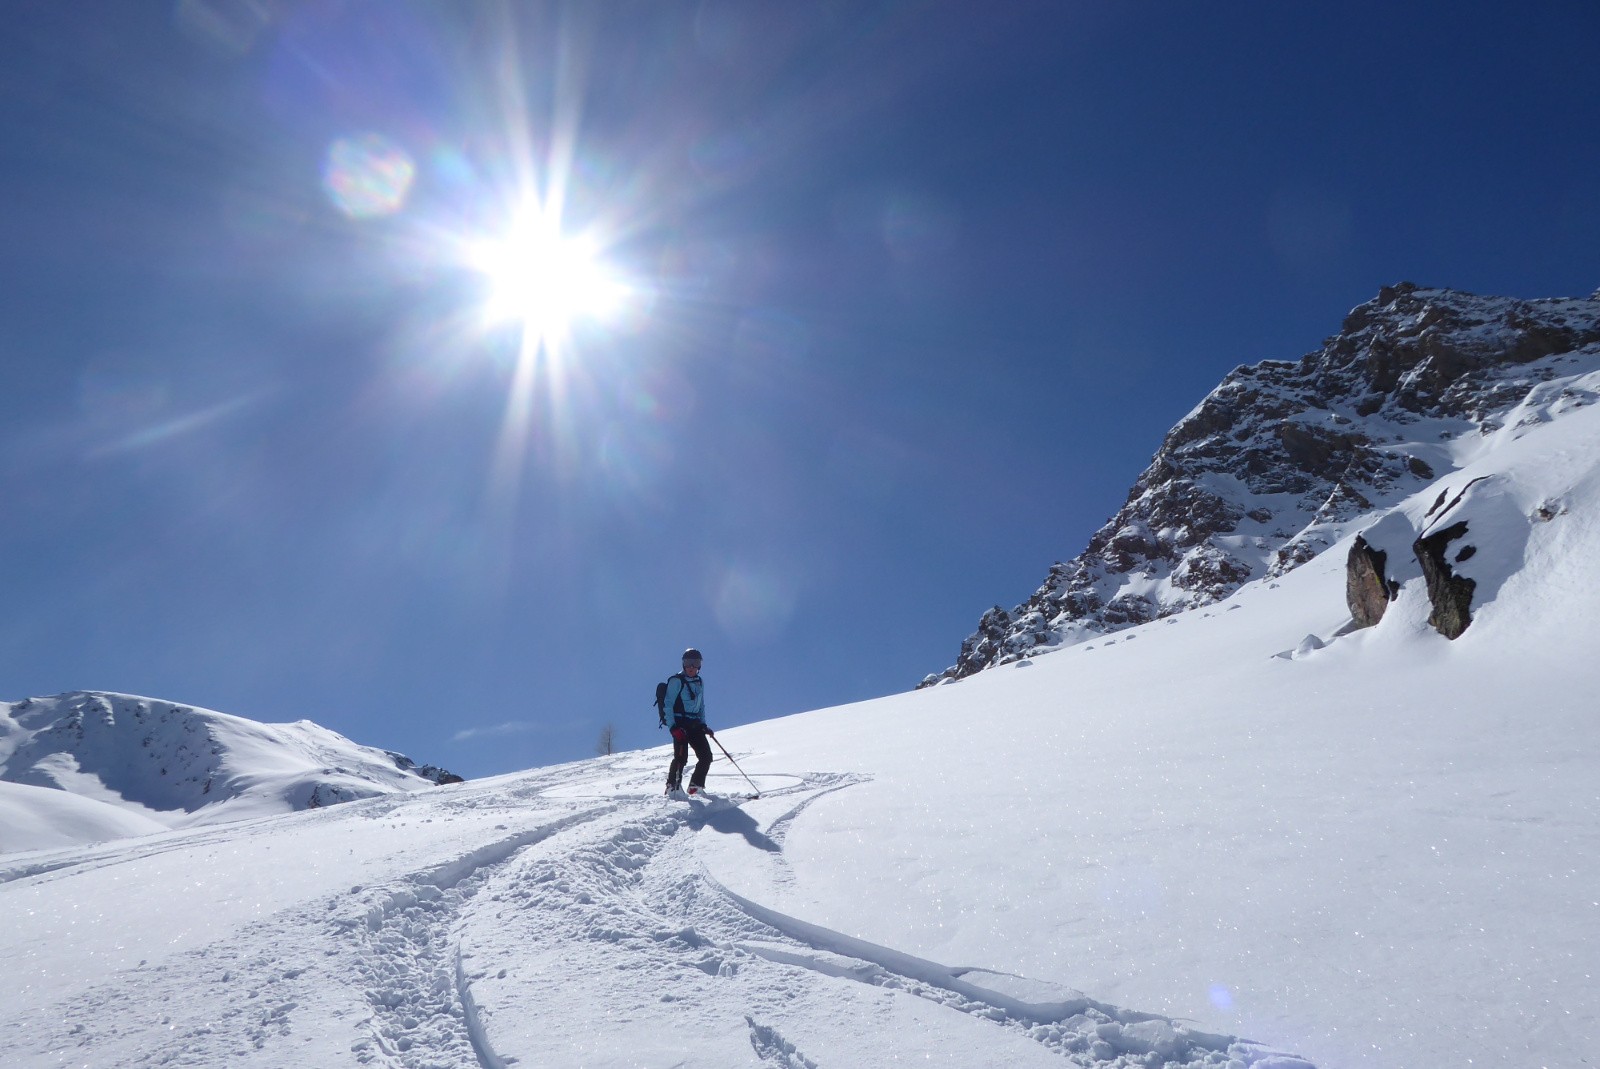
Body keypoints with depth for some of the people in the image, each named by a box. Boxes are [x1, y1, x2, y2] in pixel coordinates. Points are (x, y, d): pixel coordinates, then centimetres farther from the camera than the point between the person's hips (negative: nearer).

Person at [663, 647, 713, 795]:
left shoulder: (700, 682, 16)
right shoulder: (676, 681, -5)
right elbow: (668, 705, -9)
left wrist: (703, 725, 12)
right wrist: (673, 727, -18)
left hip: (695, 724, 7)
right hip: (680, 724, -7)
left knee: (706, 756, -1)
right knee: (681, 757, -19)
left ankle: (696, 788, 10)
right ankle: (673, 788, -8)